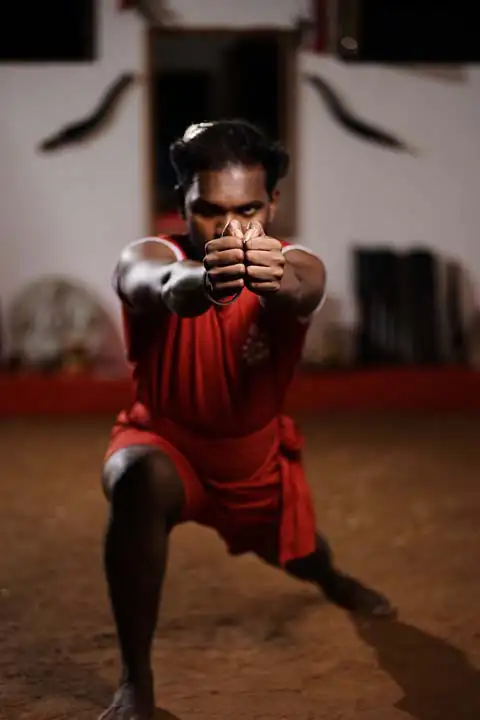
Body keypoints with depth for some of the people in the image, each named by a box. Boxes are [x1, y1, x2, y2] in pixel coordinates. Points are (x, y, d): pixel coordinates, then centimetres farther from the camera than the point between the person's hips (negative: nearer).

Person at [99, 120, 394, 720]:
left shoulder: (297, 268, -27)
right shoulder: (148, 257, -30)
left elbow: (301, 294, -52)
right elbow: (156, 288, -56)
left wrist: (276, 281, -76)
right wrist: (201, 280, -79)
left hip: (257, 453, 3)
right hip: (165, 439, -2)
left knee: (294, 552, 27)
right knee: (140, 483, -37)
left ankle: (332, 579, 69)